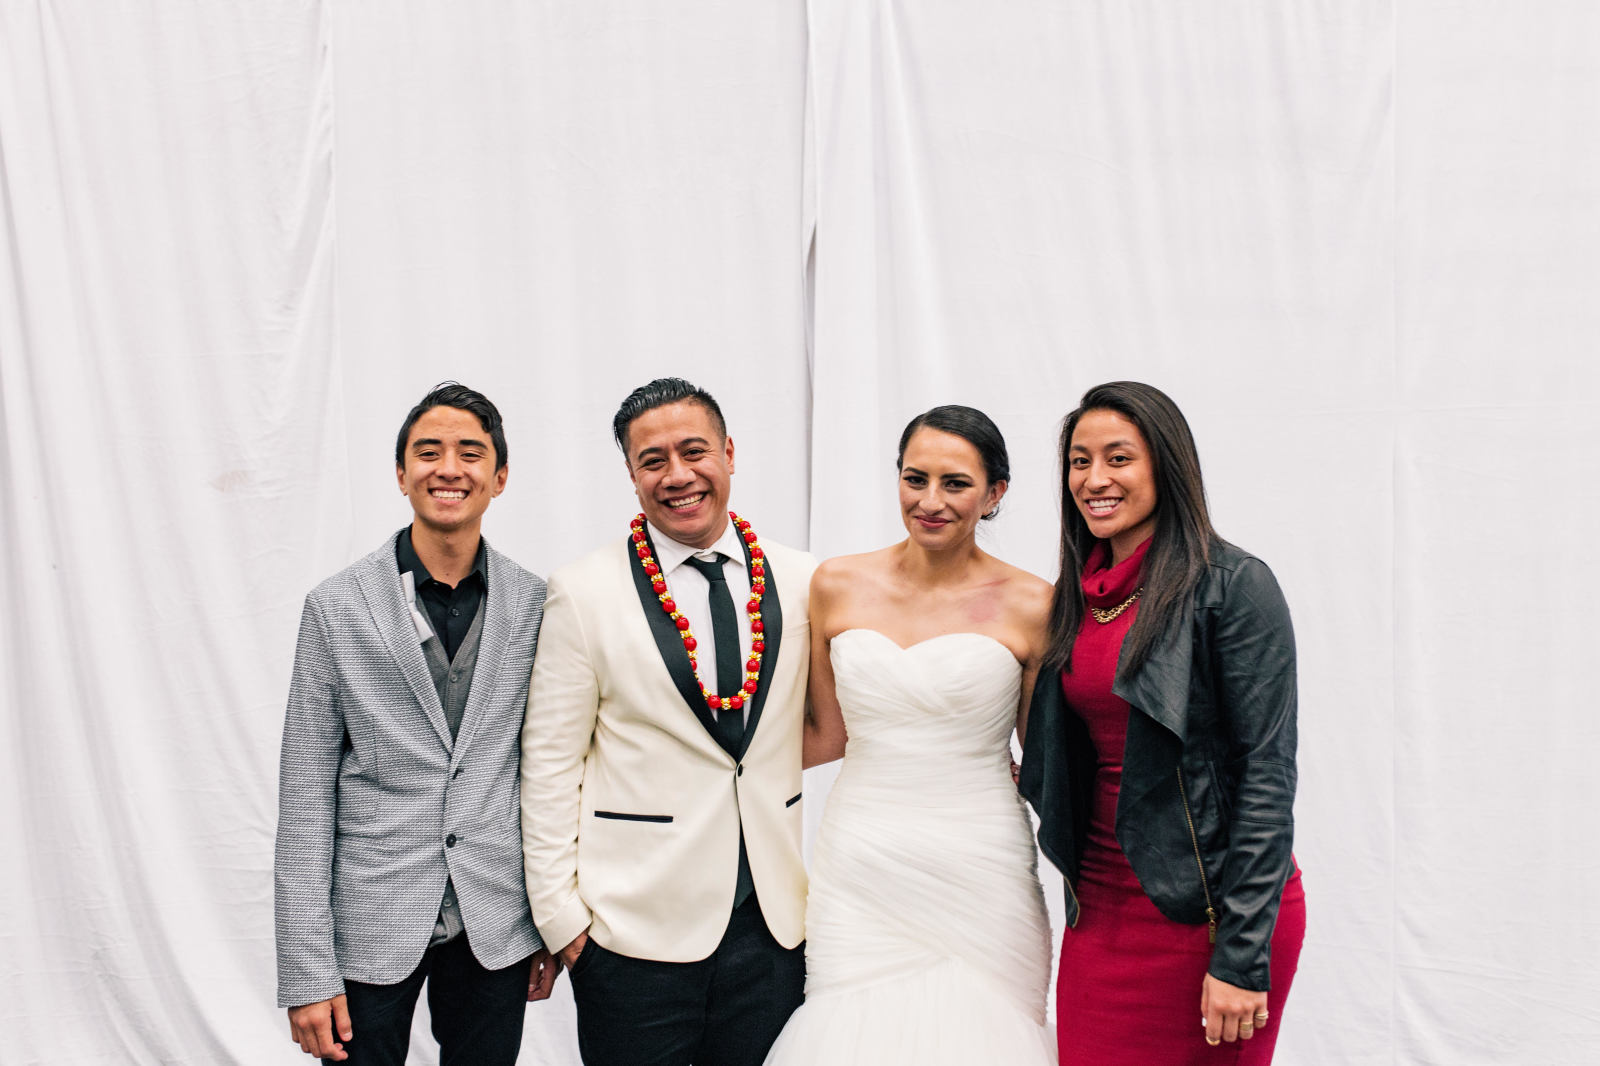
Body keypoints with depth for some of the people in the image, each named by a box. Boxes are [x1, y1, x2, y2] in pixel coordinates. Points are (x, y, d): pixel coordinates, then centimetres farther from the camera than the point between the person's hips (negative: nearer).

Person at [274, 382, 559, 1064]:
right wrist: (307, 971, -7)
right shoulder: (337, 607, -5)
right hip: (371, 926, -2)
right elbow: (305, 797, -4)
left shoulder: (535, 606, 1)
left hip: (496, 927, 2)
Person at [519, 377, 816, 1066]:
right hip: (637, 929, -3)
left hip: (774, 921, 3)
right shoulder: (584, 593, -6)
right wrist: (560, 915, -6)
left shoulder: (801, 581, 3)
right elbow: (549, 766, -4)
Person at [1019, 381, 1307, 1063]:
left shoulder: (1232, 586, -11)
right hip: (1101, 908, 6)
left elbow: (1267, 772, -14)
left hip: (1205, 913, -5)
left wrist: (1243, 956, -17)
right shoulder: (1077, 598, 8)